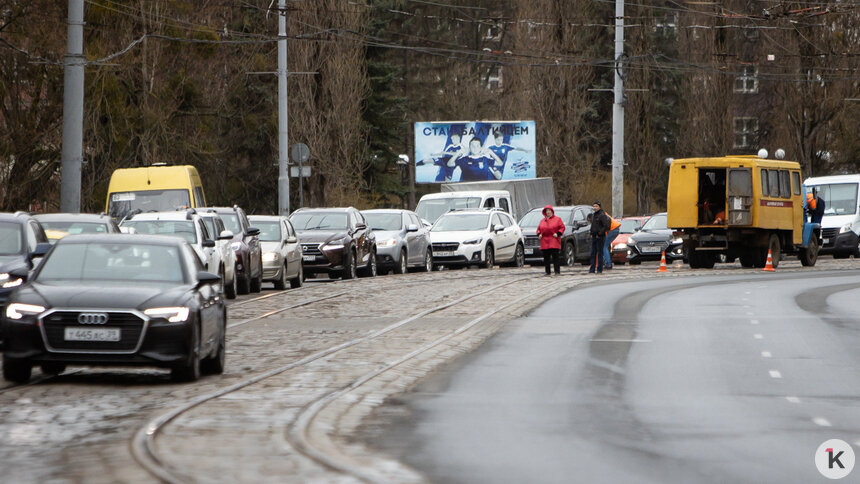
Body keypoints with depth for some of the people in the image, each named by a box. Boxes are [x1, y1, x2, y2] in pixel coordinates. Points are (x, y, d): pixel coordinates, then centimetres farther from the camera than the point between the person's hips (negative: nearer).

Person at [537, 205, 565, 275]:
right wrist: (539, 234, 2)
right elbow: (539, 228, 22)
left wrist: (558, 233, -11)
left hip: (554, 240, -4)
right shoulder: (542, 220, 18)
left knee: (555, 257, -9)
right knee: (546, 258, 3)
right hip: (544, 242, 4)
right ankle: (547, 272, 9)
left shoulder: (557, 219, 6)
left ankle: (557, 271, -8)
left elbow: (562, 227, 3)